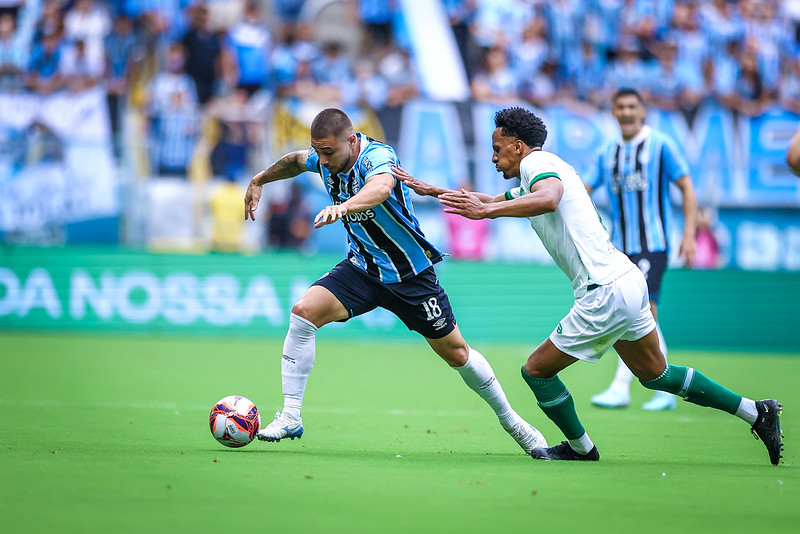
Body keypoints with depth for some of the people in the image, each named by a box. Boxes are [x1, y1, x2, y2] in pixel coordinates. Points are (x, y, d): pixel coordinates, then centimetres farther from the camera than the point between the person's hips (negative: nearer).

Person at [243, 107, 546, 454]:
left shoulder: (377, 156, -28)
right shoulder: (324, 159, -8)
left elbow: (381, 187, -54)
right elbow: (295, 160, 18)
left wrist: (344, 207, -71)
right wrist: (259, 181, 23)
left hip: (410, 272, -5)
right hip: (361, 267, 5)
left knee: (455, 353, 5)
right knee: (303, 312, -19)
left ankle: (510, 420, 28)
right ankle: (290, 417, -13)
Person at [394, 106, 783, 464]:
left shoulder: (538, 162, -7)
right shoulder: (533, 178, 22)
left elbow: (549, 199, -32)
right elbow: (490, 202, 38)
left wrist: (486, 210, -36)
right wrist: (431, 191, 35)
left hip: (605, 293, -10)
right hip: (627, 279, 10)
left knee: (537, 370, 2)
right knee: (656, 375, 20)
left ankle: (580, 447, 17)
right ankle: (755, 412, 21)